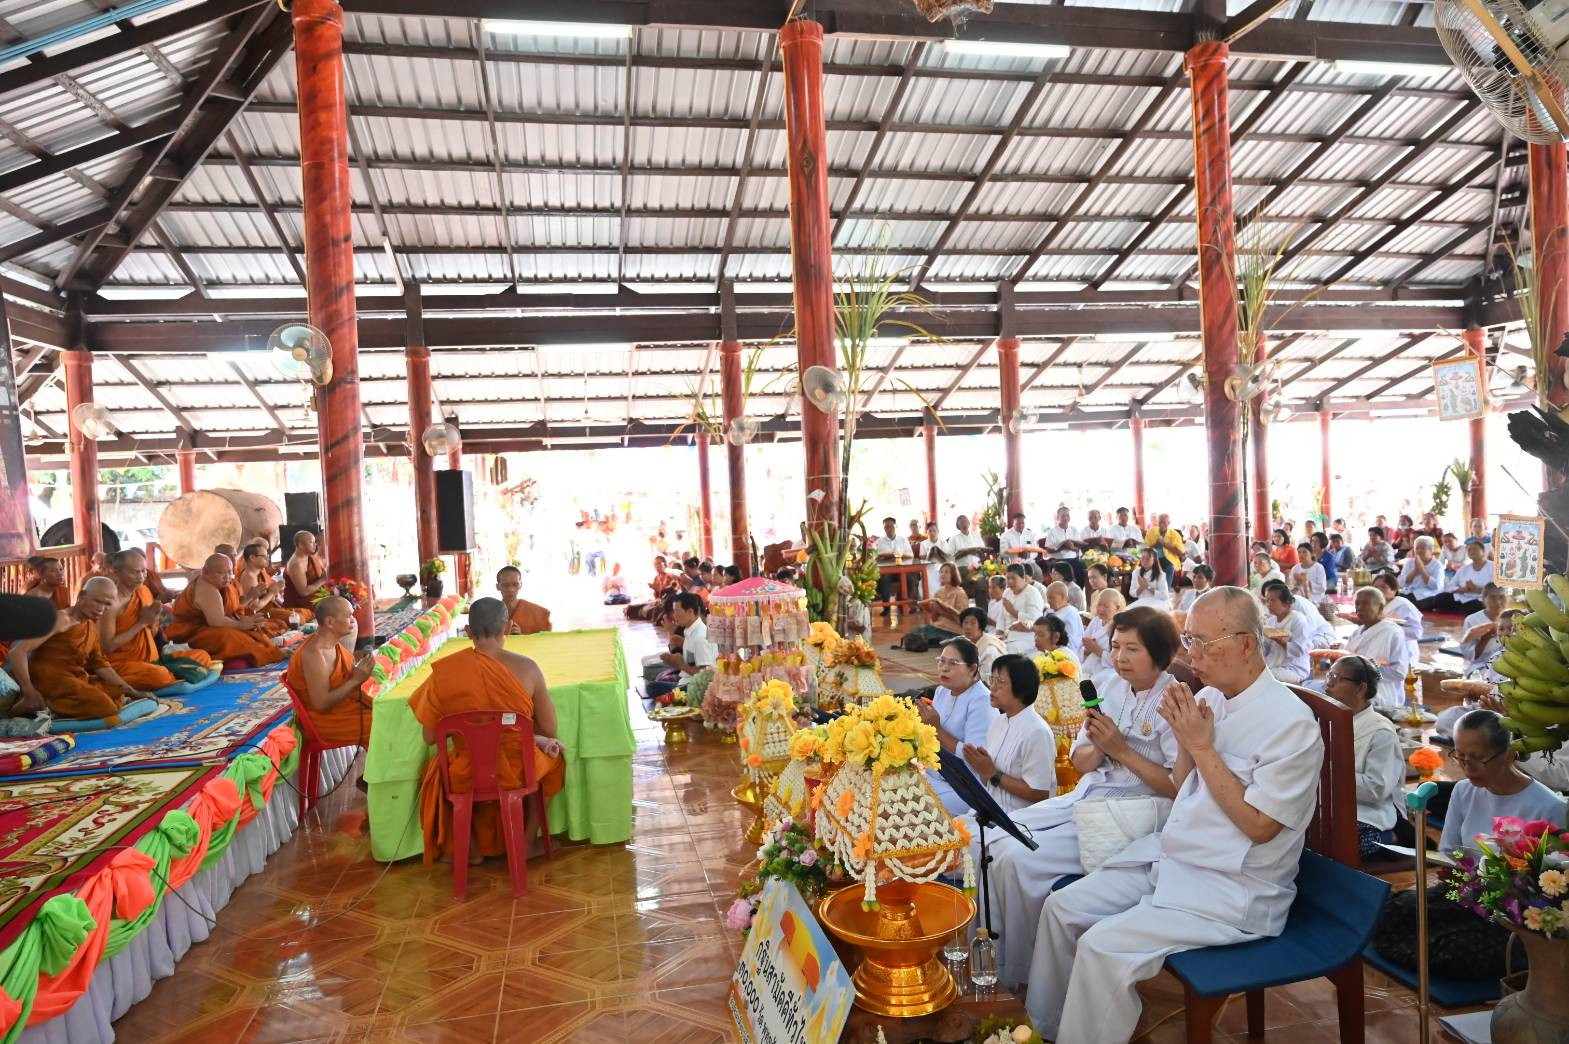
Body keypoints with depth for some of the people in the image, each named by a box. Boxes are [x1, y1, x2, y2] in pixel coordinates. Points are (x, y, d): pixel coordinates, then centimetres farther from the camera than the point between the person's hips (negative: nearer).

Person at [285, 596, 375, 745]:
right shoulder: (314, 655, -26)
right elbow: (321, 704, -27)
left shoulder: (332, 642, 0)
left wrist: (359, 672, -6)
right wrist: (356, 680, -24)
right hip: (327, 720, -9)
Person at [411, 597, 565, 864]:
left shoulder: (444, 671, -13)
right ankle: (527, 840, 36)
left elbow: (430, 737, -2)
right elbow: (549, 730, -5)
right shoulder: (526, 667, -14)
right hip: (520, 770, 0)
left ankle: (469, 845, 41)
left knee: (435, 770, 37)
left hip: (466, 774, 1)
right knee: (554, 756, 35)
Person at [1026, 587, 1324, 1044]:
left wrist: (1201, 744, -18)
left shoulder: (1291, 723, -18)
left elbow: (1258, 825, -20)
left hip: (1233, 891, -8)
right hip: (1169, 857, 8)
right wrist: (1186, 740, -6)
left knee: (1104, 947, -22)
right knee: (1062, 908, 2)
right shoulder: (1210, 699, 5)